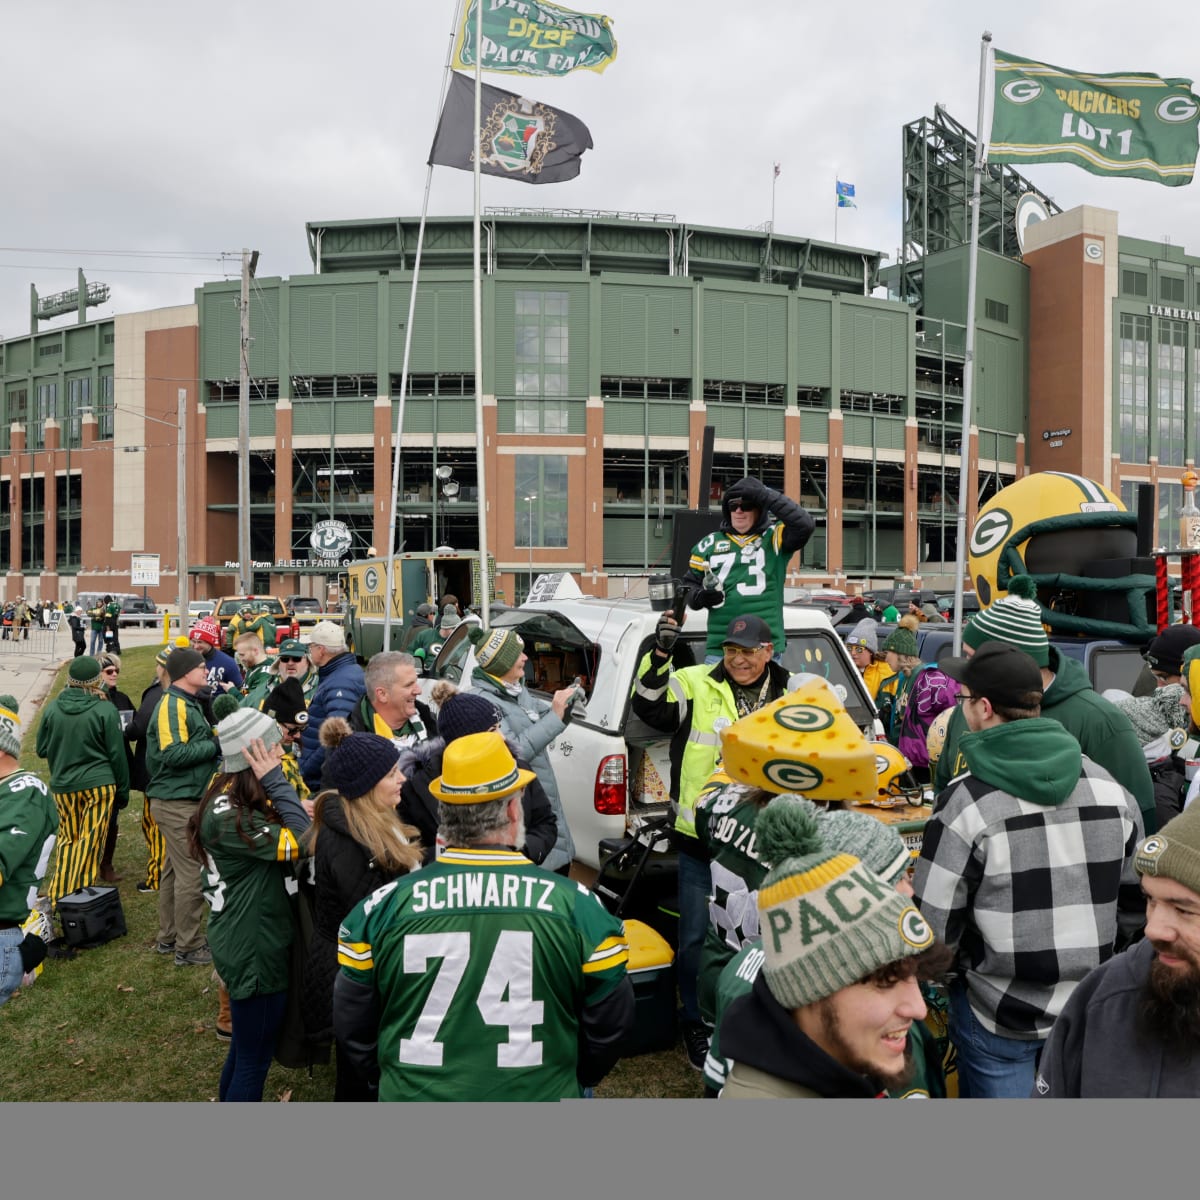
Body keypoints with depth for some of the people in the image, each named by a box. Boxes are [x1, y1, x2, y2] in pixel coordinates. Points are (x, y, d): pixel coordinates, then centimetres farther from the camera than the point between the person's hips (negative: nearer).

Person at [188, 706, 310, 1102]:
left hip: (250, 940, 10)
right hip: (252, 947, -10)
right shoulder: (227, 817, -27)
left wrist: (293, 813, -13)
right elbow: (303, 843, -30)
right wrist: (276, 782, -27)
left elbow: (284, 837, 4)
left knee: (247, 1045, 27)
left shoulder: (236, 799, 4)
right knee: (254, 1057, 8)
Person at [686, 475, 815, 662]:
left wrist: (766, 495, -15)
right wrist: (702, 597, -6)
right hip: (718, 649, 2)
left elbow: (805, 525, -14)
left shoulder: (775, 538, 5)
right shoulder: (710, 543, 12)